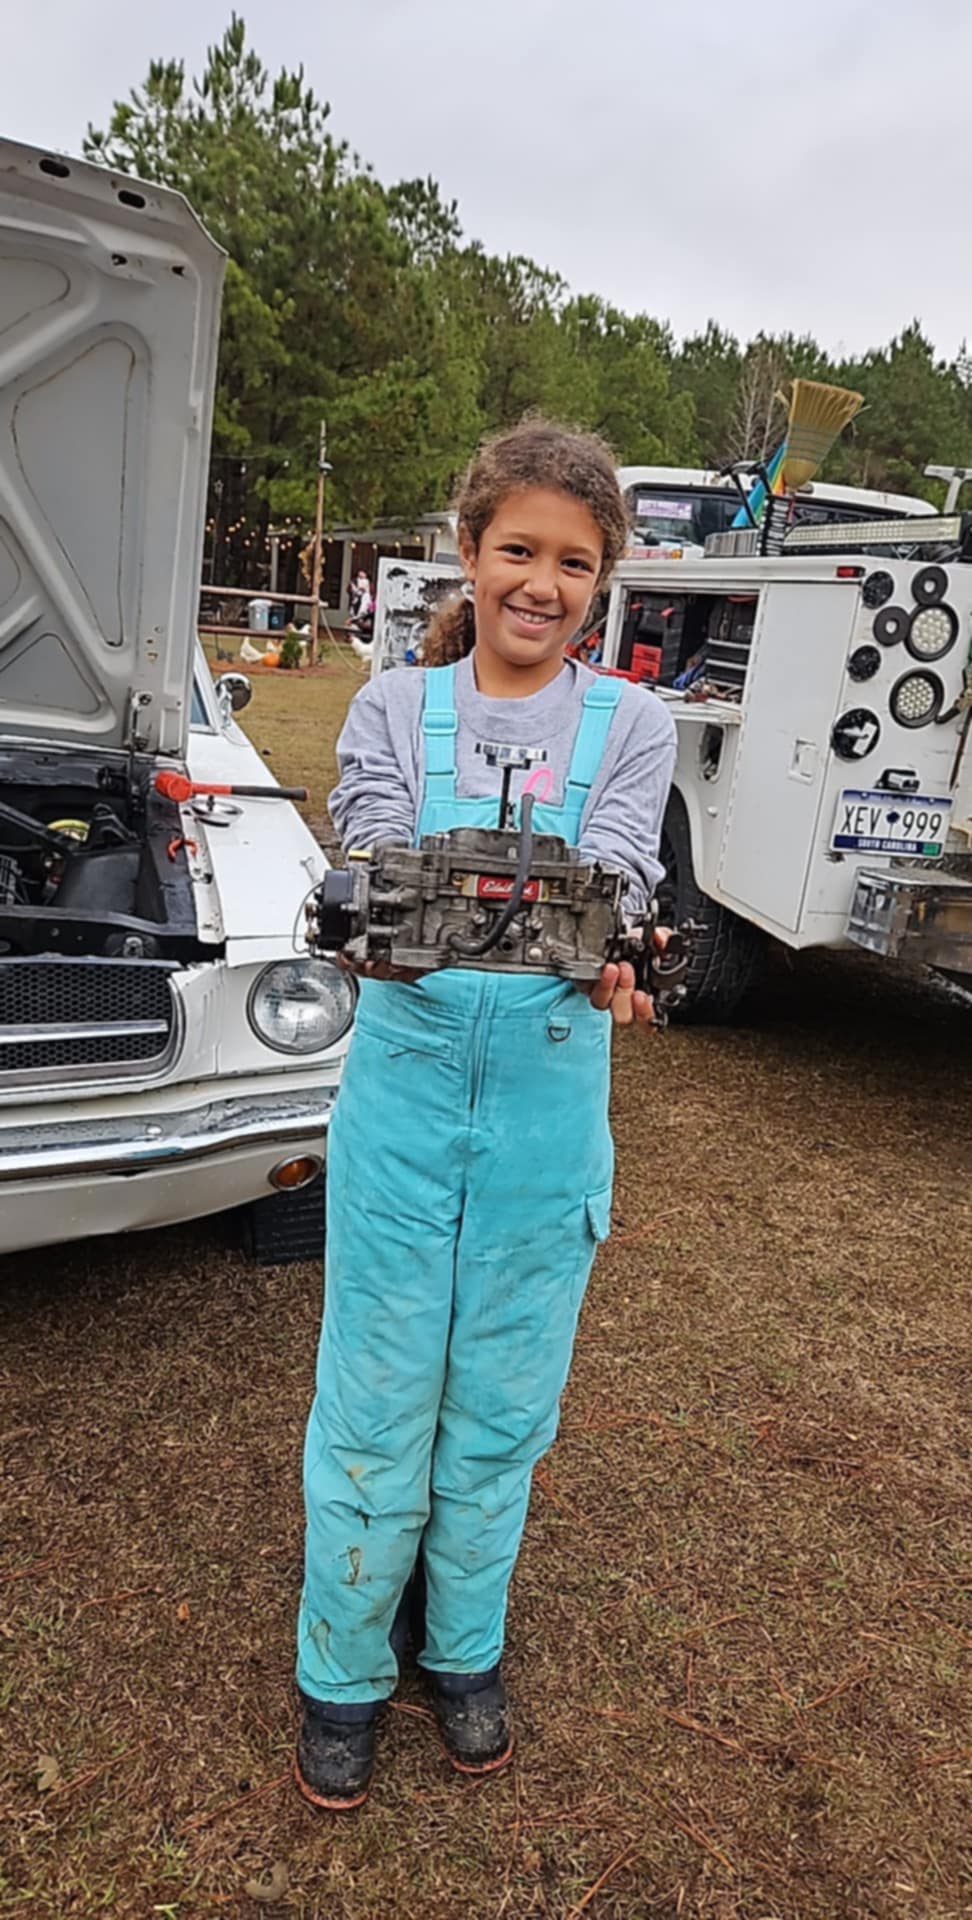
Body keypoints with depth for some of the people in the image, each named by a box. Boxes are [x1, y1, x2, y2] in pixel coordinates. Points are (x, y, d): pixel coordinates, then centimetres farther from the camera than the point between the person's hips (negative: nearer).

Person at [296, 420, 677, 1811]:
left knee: (503, 1397, 15)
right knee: (377, 1395, 9)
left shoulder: (630, 725, 3)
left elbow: (614, 886, -11)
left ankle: (465, 1645, 40)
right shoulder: (396, 708, 3)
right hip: (407, 1083, 0)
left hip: (546, 1099, 1)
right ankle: (344, 1668, 33)